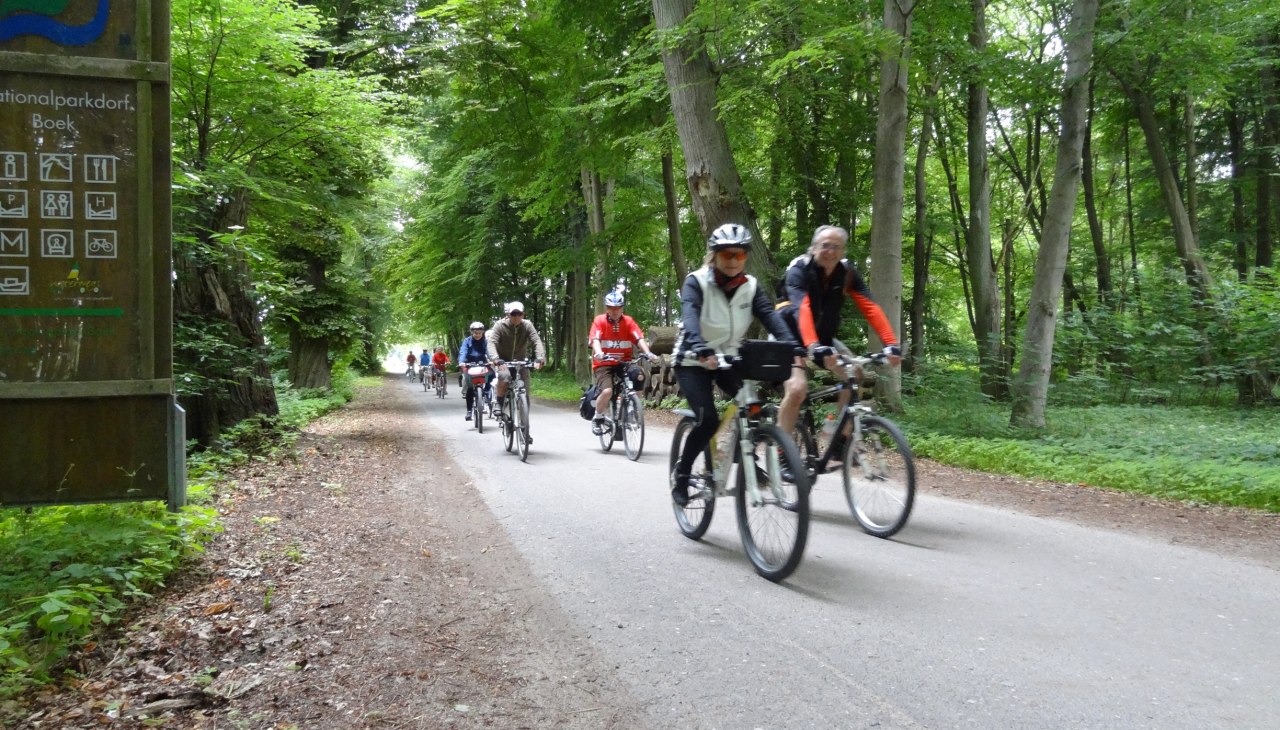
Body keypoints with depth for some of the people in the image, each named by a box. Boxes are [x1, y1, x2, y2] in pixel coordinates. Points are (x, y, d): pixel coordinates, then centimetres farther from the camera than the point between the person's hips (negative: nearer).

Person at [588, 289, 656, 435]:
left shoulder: (628, 321, 0)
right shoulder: (599, 321, -6)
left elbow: (639, 338, -12)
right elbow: (595, 340, -20)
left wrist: (647, 352, -31)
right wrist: (599, 353, -41)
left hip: (624, 362, 3)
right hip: (604, 364, -3)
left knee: (639, 378, -25)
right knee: (607, 391, -27)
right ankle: (598, 418, 2)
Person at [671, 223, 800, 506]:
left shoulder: (750, 286, -4)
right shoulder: (696, 282, -16)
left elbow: (770, 315, -19)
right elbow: (690, 315, -35)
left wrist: (792, 347, -36)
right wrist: (702, 350, -54)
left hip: (729, 359, 4)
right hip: (694, 361, -4)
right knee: (708, 420, -20)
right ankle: (681, 473, 3)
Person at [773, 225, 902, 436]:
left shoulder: (847, 272, -10)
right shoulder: (799, 270, -23)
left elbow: (870, 307, -20)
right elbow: (802, 310, -40)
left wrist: (892, 344, -34)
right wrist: (813, 347, -57)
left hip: (824, 337, 5)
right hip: (791, 337, -5)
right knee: (797, 389, -26)